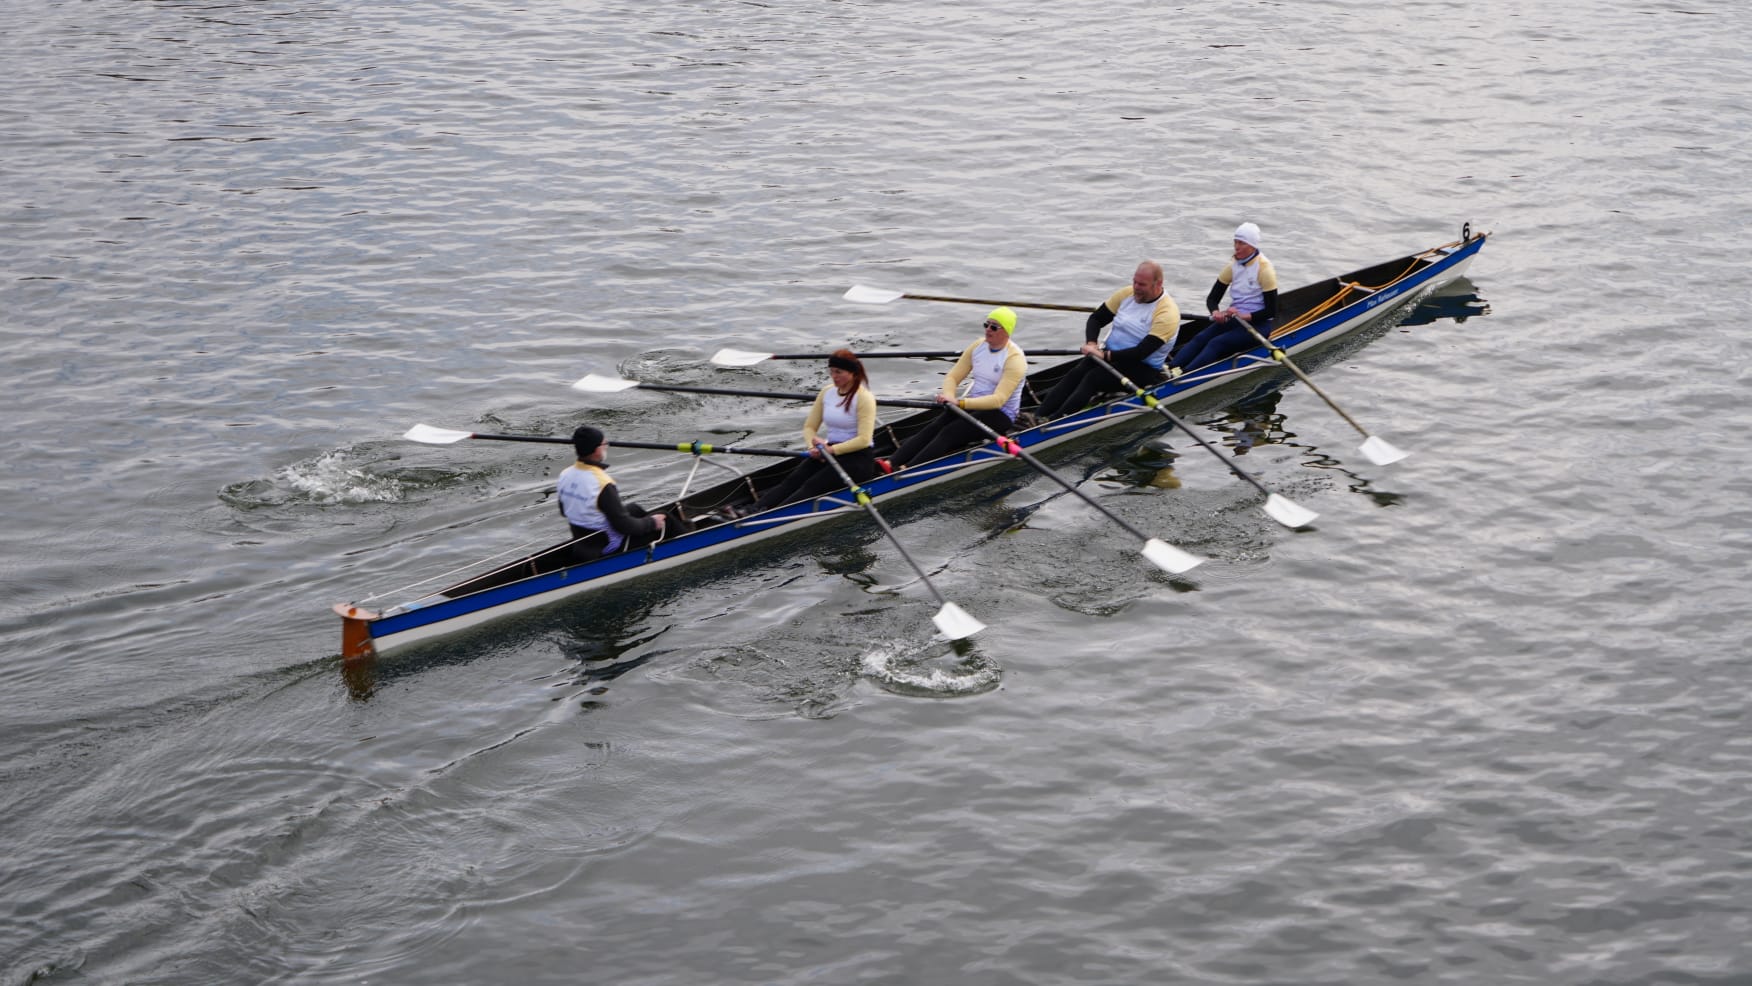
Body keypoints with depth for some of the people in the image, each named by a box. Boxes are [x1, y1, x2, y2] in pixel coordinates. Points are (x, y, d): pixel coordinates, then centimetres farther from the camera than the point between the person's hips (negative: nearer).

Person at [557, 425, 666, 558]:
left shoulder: (565, 475, -8)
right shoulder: (603, 484, -31)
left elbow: (564, 512, 9)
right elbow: (623, 525, -24)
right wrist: (651, 523, -8)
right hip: (610, 549, -8)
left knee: (634, 510, 26)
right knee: (663, 521, 3)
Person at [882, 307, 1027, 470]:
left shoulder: (1015, 359, -15)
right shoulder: (977, 347, 6)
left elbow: (998, 400, -25)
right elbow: (952, 377, 6)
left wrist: (960, 402, -33)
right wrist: (948, 396, -18)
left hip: (1000, 415, -6)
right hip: (973, 405, 6)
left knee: (950, 433, -29)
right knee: (933, 428, -20)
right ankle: (890, 463, -39)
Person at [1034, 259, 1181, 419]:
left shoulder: (1167, 313, -16)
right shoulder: (1126, 294, 4)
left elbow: (1142, 352, -24)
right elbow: (1096, 318, 10)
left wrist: (1106, 355, -30)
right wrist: (1091, 344, -10)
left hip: (1143, 369, -6)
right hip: (1111, 354, 6)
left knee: (1093, 378, -31)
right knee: (1076, 374, -24)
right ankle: (1037, 417, -39)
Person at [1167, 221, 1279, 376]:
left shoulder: (1264, 269, -12)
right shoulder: (1234, 266, 6)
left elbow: (1271, 311, -14)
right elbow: (1212, 298, 7)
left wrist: (1245, 316, -25)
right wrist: (1215, 312, -16)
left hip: (1257, 325, -6)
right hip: (1233, 319, 6)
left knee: (1217, 343, -30)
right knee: (1200, 338, -21)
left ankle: (1182, 375, -49)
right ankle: (1169, 368, -42)